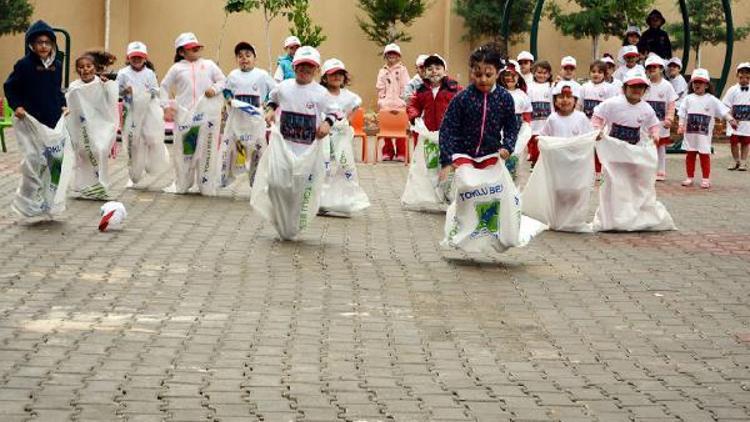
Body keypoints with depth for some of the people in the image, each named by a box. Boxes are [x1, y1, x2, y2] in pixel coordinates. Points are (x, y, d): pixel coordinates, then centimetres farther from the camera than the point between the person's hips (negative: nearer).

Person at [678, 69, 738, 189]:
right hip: (690, 133, 2)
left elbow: (723, 110, -8)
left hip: (704, 133, -2)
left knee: (705, 155, 2)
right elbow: (682, 114, 3)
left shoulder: (711, 100, -2)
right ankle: (690, 177, 18)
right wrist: (681, 126, -7)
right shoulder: (688, 99, 4)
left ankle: (705, 179, 9)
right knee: (690, 155, 9)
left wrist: (731, 119, -21)